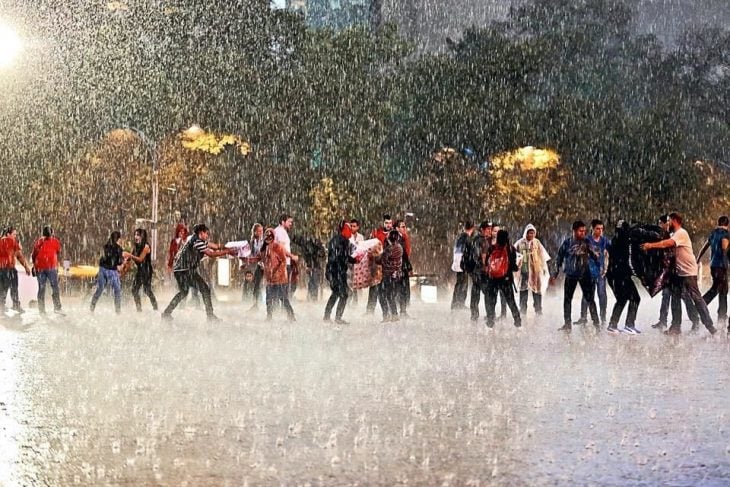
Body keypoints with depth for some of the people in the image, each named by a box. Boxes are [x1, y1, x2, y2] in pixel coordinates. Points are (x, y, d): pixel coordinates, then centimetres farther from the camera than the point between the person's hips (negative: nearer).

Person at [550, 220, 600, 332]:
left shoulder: (586, 242, -1)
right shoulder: (567, 243, -1)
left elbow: (594, 256, 10)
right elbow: (560, 258, 6)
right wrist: (555, 274, 7)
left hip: (584, 274, -1)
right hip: (570, 275, 1)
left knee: (590, 298, -3)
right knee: (567, 299, 4)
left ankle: (596, 322, 4)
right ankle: (567, 324, 14)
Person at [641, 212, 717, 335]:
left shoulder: (681, 233, -14)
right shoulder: (674, 235, 17)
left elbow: (666, 244, -27)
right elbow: (667, 245, 6)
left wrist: (650, 245, -28)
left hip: (688, 272, -10)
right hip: (678, 272, 10)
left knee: (696, 298, -9)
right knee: (675, 298, 8)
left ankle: (709, 326, -6)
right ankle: (676, 327, 12)